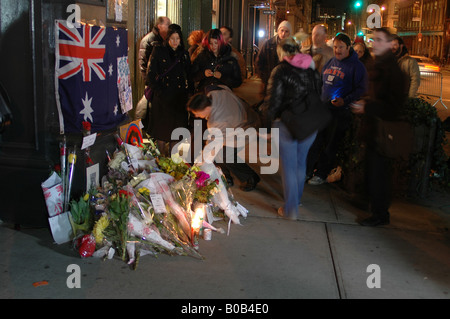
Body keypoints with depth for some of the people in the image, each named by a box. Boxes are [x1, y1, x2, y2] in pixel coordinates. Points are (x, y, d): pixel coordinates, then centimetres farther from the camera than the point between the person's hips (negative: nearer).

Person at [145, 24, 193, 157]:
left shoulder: (184, 54, 10)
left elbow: (189, 76, 13)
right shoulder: (159, 51, 0)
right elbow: (151, 74, -4)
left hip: (180, 96, 3)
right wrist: (158, 90, -12)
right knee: (162, 128, 1)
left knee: (176, 128, 6)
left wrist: (189, 92, 2)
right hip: (163, 96, -3)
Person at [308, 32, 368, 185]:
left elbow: (361, 89, -10)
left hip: (340, 111, -6)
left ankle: (322, 174, 14)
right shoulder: (329, 63, 14)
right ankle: (307, 170, 16)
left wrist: (345, 100, -22)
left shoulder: (357, 66, -6)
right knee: (315, 140, 6)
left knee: (331, 144, 3)